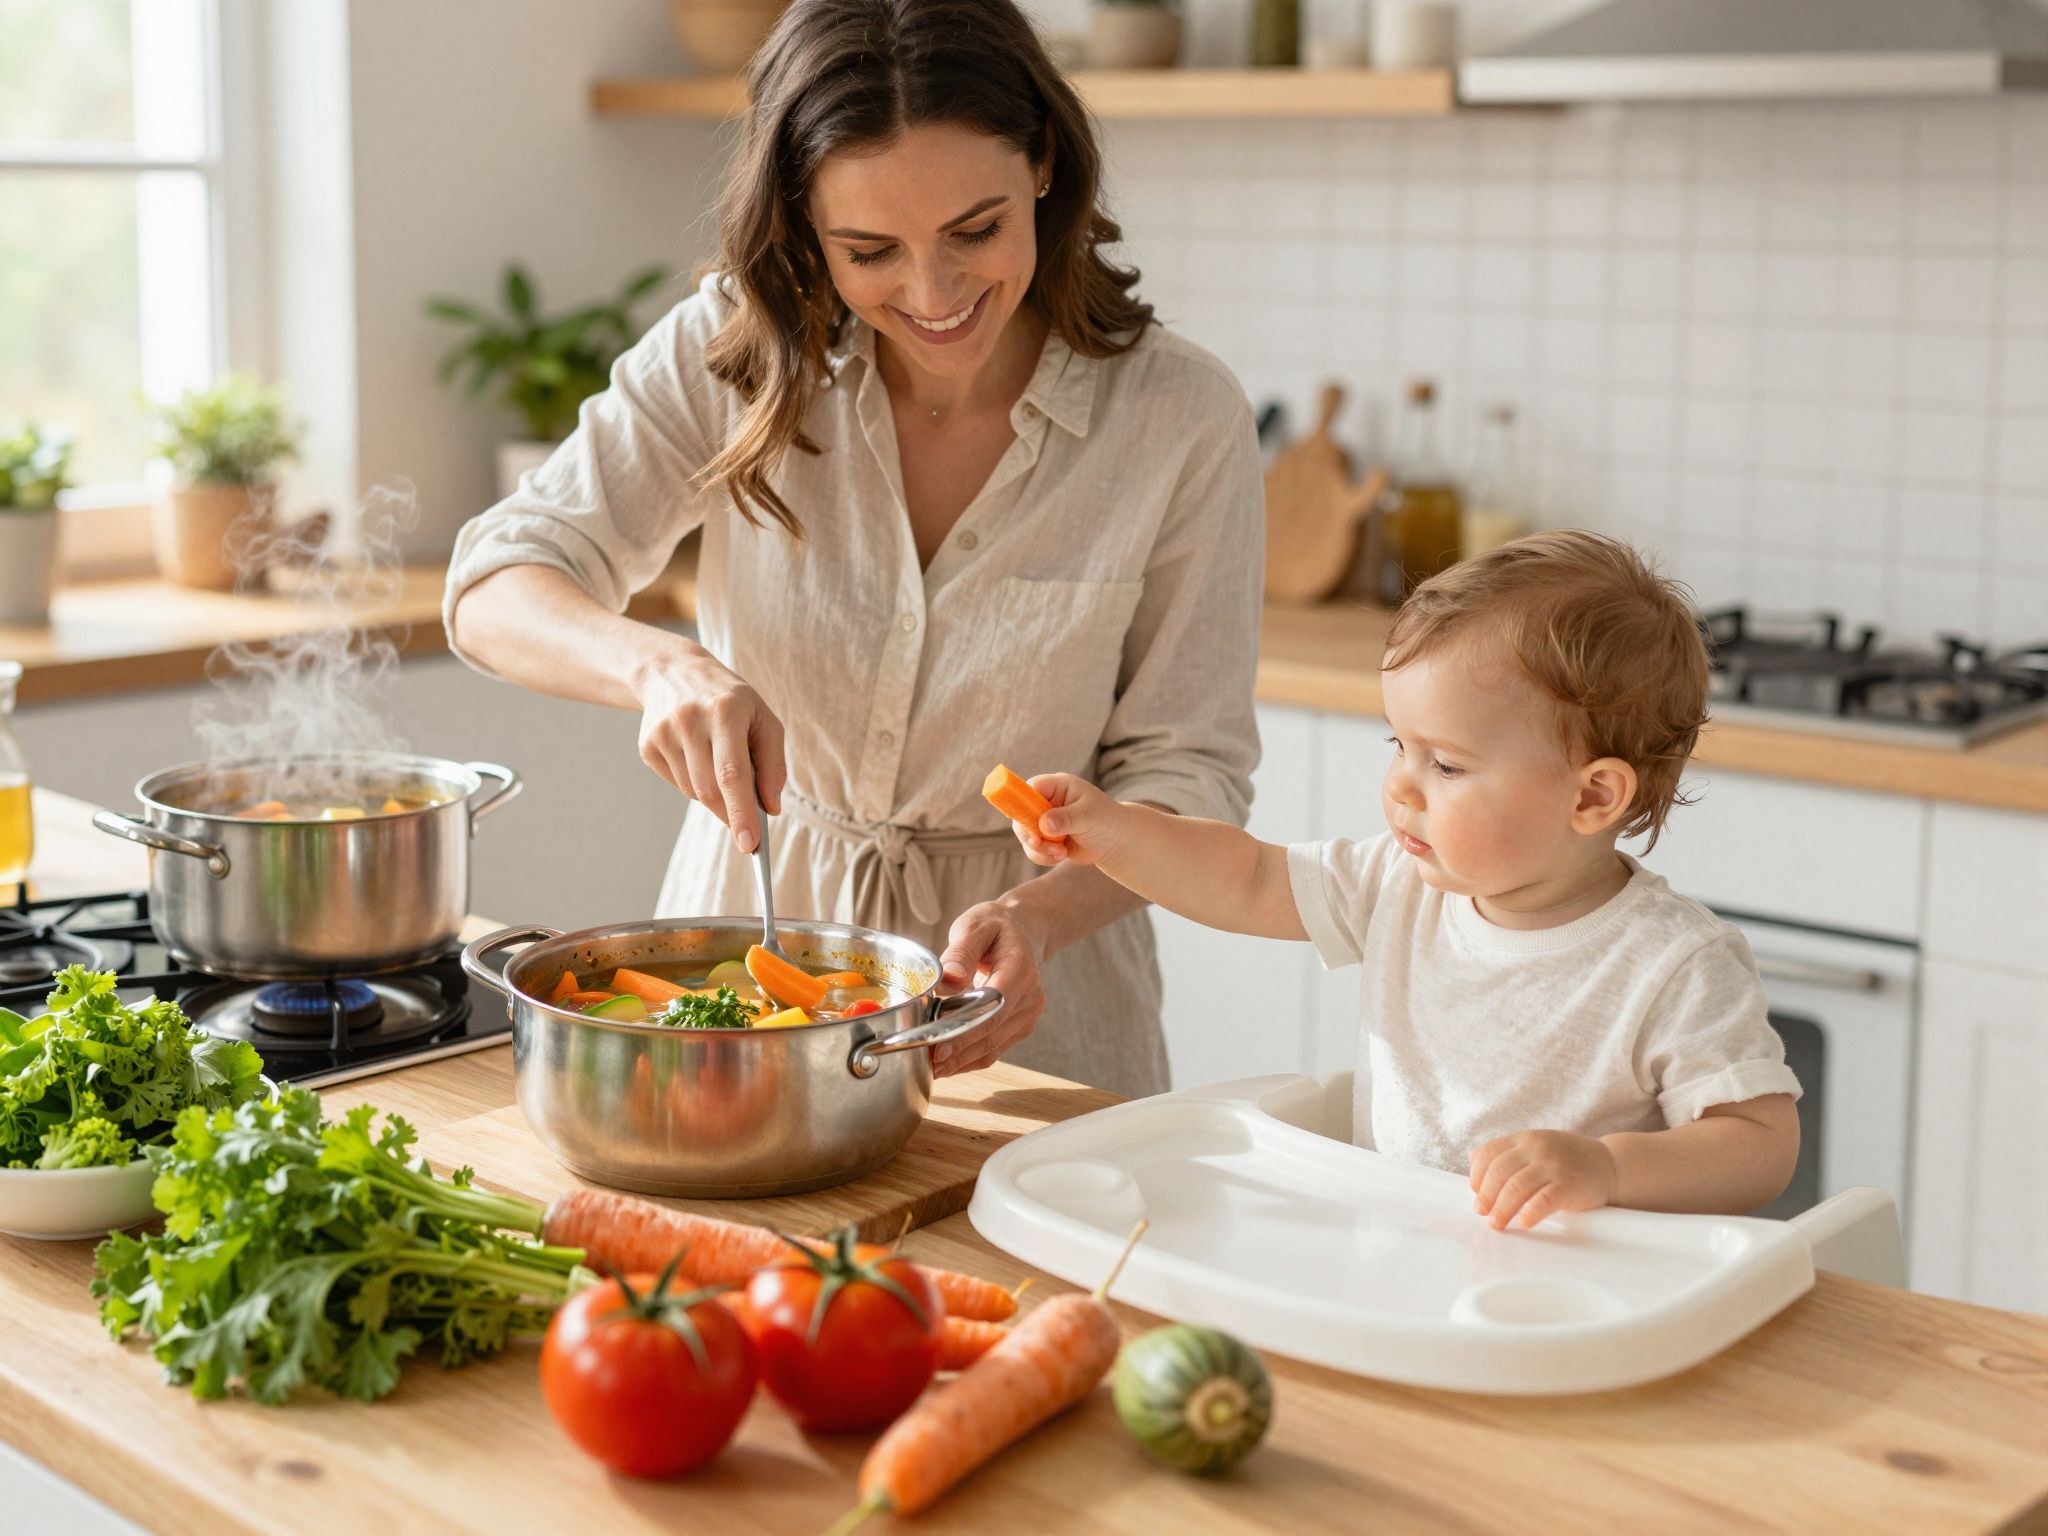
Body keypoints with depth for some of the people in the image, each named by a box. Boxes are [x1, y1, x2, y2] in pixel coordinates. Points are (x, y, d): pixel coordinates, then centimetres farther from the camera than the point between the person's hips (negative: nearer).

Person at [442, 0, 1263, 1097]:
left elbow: (1185, 768, -6)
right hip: (748, 935, 2)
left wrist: (1038, 913, -25)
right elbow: (497, 588, -9)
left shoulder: (1181, 418, -10)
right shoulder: (730, 353, -6)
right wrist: (662, 666, -30)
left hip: (1023, 1009, -1)